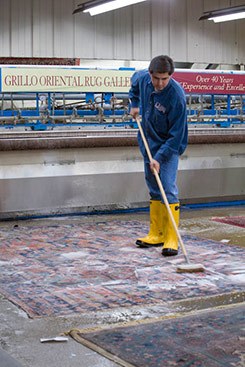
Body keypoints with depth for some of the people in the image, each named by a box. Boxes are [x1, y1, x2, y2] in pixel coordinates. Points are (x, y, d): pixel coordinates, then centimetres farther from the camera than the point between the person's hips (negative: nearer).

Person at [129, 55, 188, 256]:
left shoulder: (177, 97, -27)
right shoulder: (142, 78, -9)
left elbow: (176, 135, -24)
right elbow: (134, 81, 20)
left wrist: (159, 158, -28)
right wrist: (134, 103, 11)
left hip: (169, 146, -6)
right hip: (149, 144, 7)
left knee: (169, 190, -13)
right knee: (154, 191, 12)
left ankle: (172, 240, -10)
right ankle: (156, 235, 20)